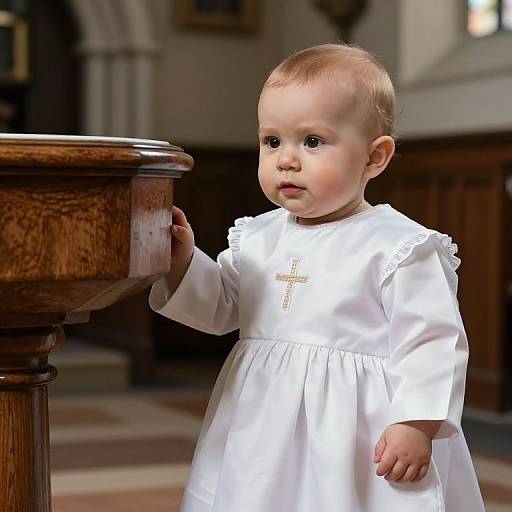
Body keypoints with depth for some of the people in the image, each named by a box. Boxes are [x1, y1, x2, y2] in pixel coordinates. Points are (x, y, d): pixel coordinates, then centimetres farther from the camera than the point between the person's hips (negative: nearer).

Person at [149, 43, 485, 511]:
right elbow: (219, 309, 17)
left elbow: (432, 343, -11)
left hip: (358, 436, -5)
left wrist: (418, 425, -19)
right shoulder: (257, 238, 8)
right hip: (263, 431, 6)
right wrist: (182, 260, 2)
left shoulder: (399, 247, -10)